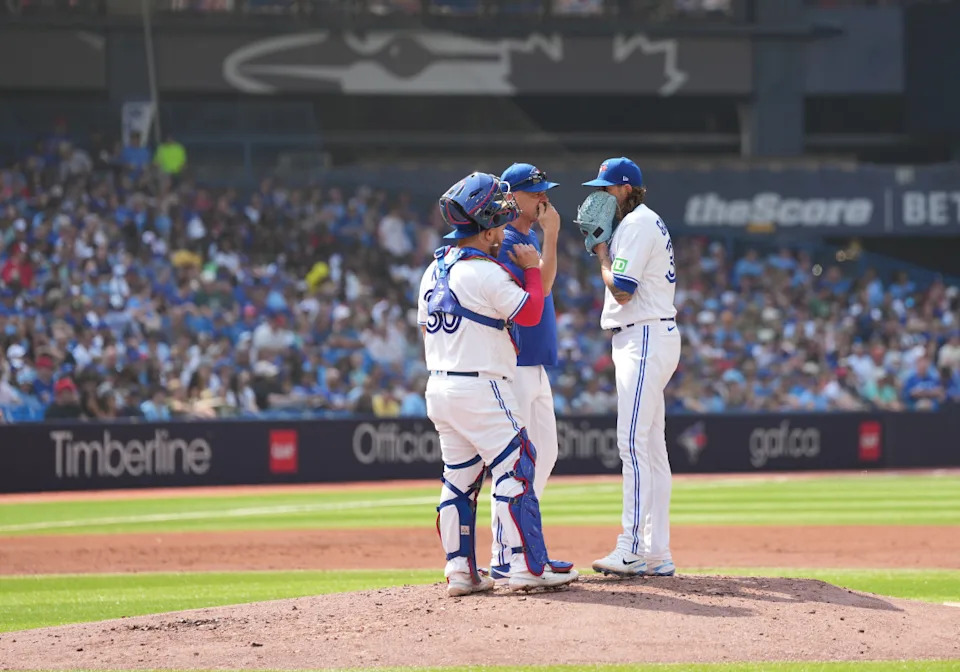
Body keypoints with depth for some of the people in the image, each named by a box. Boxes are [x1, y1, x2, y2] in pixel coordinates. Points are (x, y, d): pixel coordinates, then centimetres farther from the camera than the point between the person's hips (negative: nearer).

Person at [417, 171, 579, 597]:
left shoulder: (433, 271, 12)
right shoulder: (485, 273, -15)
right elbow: (530, 312, -13)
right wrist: (530, 269, -1)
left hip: (439, 387, 9)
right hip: (480, 389, -9)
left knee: (459, 478, 12)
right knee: (514, 469, -5)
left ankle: (460, 570, 10)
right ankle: (527, 567, -9)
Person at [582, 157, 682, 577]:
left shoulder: (637, 224, -12)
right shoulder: (646, 223, 21)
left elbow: (621, 290, -17)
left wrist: (602, 255, -4)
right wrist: (602, 248, 12)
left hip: (645, 338, -11)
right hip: (651, 340, 11)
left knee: (633, 443, -13)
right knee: (651, 446, 9)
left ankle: (632, 551, -16)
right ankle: (657, 554, 10)